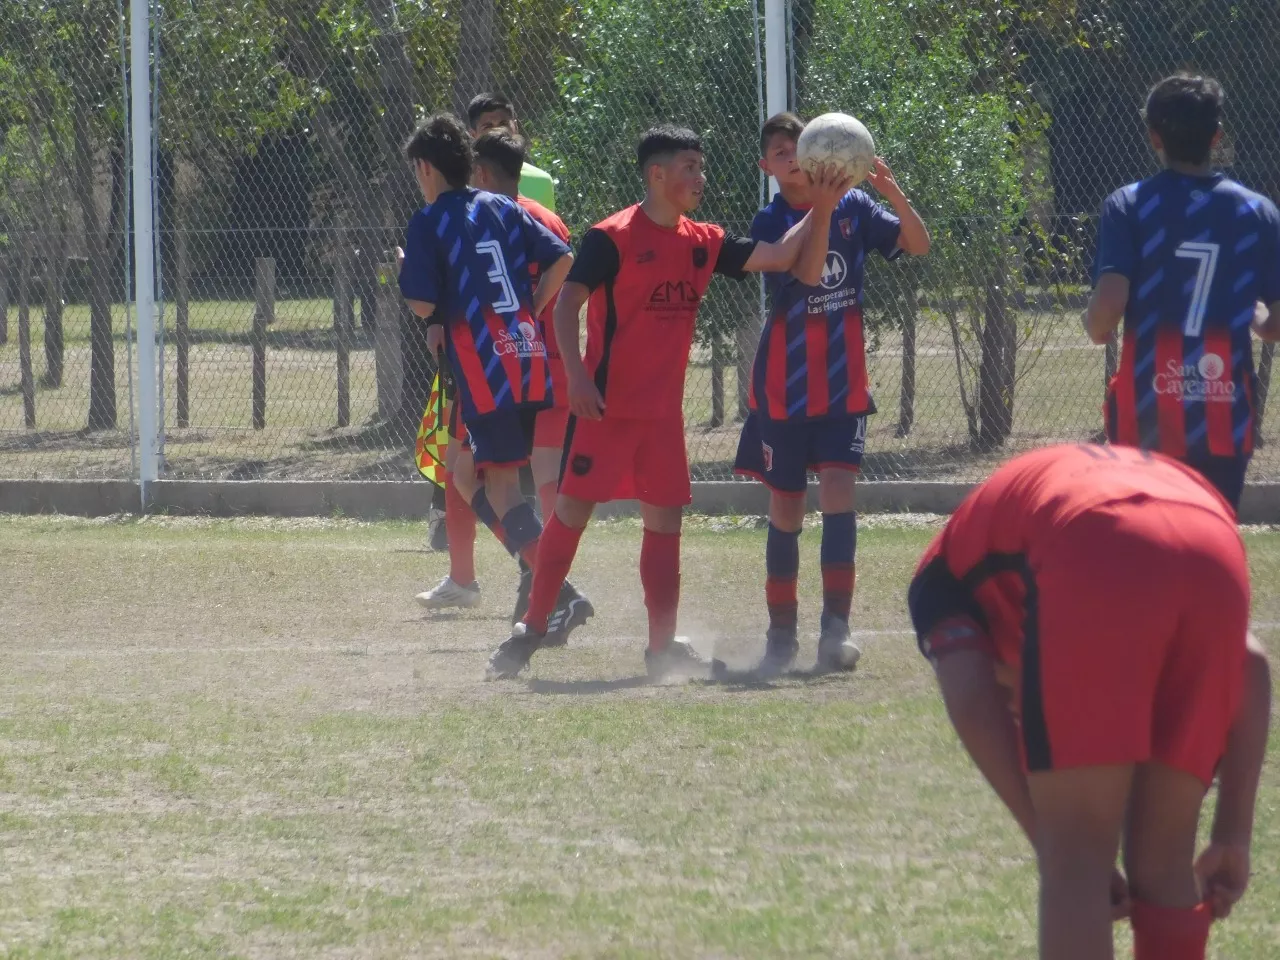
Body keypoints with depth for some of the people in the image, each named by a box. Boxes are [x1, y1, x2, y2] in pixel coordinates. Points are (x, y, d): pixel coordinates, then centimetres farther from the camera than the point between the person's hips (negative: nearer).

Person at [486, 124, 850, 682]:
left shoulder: (702, 243, 9)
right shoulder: (613, 238, -10)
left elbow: (778, 257, 10)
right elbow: (566, 305, -14)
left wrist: (818, 212, -2)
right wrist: (577, 377, -24)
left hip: (664, 409, 6)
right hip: (607, 405, -6)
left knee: (665, 519, 6)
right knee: (573, 510, -4)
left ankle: (663, 646, 11)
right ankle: (533, 629, 3)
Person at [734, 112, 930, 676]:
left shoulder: (853, 207, 1)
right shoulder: (769, 223, -5)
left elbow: (919, 245, -6)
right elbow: (806, 273, -22)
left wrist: (893, 193, -22)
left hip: (844, 383, 0)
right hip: (784, 389, 0)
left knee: (837, 493, -14)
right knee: (785, 508, 6)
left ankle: (835, 629, -17)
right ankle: (782, 633, 17)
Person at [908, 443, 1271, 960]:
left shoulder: (948, 566, 34)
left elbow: (972, 705, 14)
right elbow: (1249, 664, 30)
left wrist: (1058, 853, 14)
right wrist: (1234, 837, 27)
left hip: (1093, 569, -4)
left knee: (1077, 863, 4)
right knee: (1163, 863, 16)